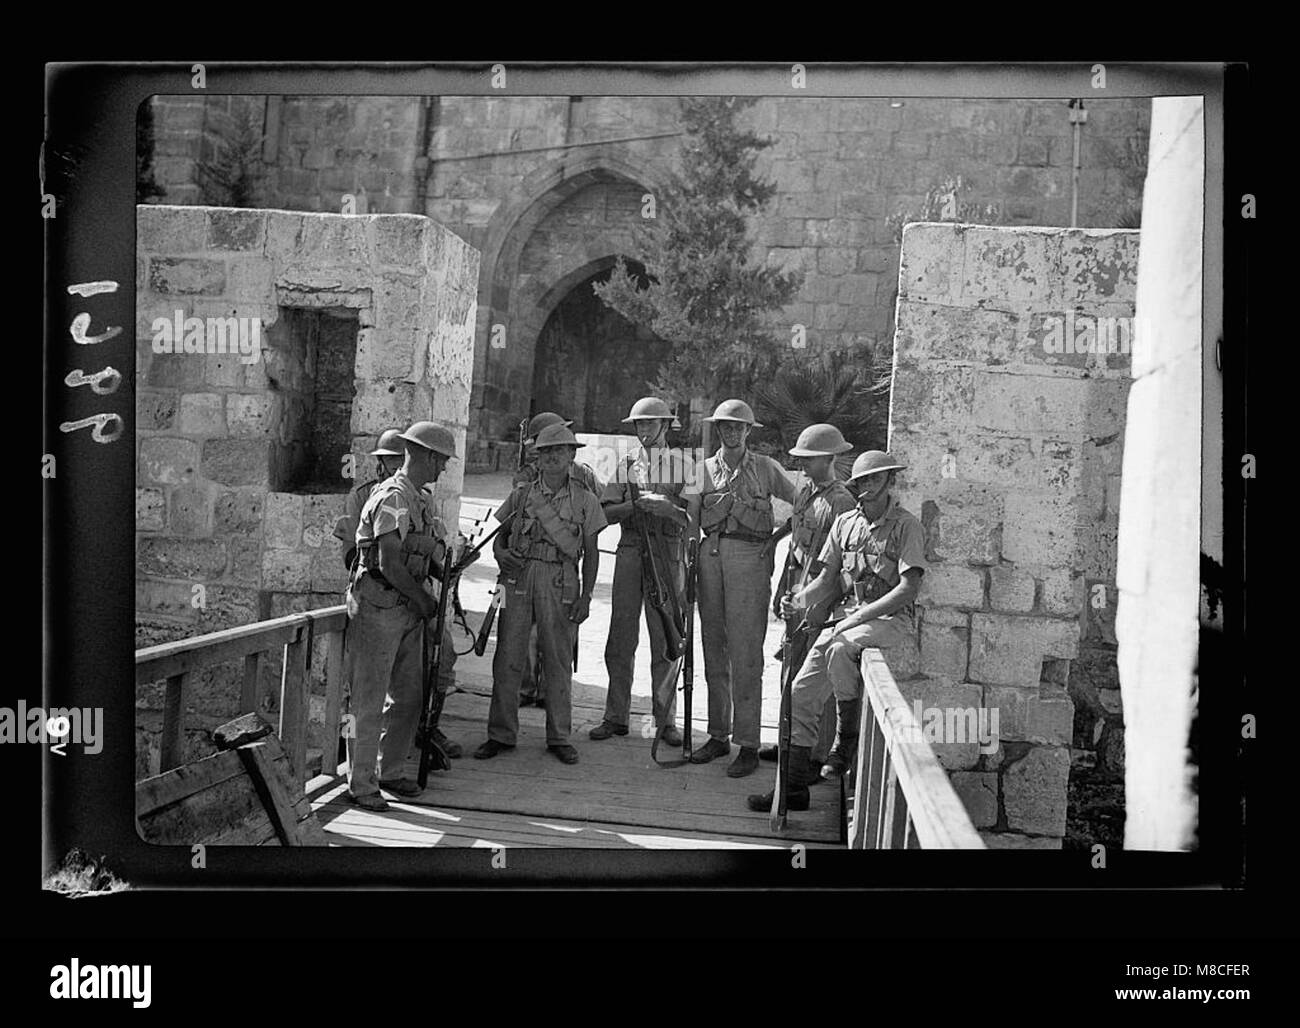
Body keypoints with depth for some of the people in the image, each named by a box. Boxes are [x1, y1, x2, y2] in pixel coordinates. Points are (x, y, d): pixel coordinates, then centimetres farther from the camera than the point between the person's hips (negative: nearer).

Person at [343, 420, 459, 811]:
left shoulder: (419, 499, 13)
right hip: (377, 607, -10)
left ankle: (390, 771, 27)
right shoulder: (392, 497, -18)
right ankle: (361, 783, 8)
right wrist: (422, 599, -12)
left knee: (408, 695, 14)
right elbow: (389, 564, -22)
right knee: (369, 701, -1)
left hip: (407, 609, 10)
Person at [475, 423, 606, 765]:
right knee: (507, 658, 1)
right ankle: (501, 734, 11)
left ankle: (559, 736, 16)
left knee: (559, 662, 4)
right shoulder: (521, 496, 9)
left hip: (561, 584, -1)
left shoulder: (585, 499, 5)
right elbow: (499, 538, 16)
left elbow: (591, 552, 7)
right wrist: (501, 554, -7)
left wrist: (586, 596, 0)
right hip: (518, 580, 1)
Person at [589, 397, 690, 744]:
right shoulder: (627, 466, 12)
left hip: (667, 556, -2)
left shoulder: (682, 468, 7)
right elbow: (605, 512, 3)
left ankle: (666, 720, 10)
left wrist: (668, 508, -19)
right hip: (629, 554, 2)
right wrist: (638, 505, -12)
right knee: (620, 639, 2)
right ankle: (616, 717, 11)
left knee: (664, 640, 1)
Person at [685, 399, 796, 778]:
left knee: (745, 653, -7)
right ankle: (718, 736, 17)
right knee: (713, 650, 7)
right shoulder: (705, 469, 15)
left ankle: (748, 744, -4)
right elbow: (692, 519, 9)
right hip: (711, 555, 4)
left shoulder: (766, 468, 8)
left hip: (750, 558, -4)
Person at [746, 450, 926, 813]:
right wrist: (799, 602, -5)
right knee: (801, 692, -7)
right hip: (847, 615, 6)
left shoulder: (906, 525, -4)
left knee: (839, 648, -35)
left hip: (891, 618, -5)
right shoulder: (845, 522, 13)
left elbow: (908, 588, -12)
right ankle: (794, 787, 0)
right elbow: (827, 579, 15)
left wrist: (860, 616, -18)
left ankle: (850, 735, -13)